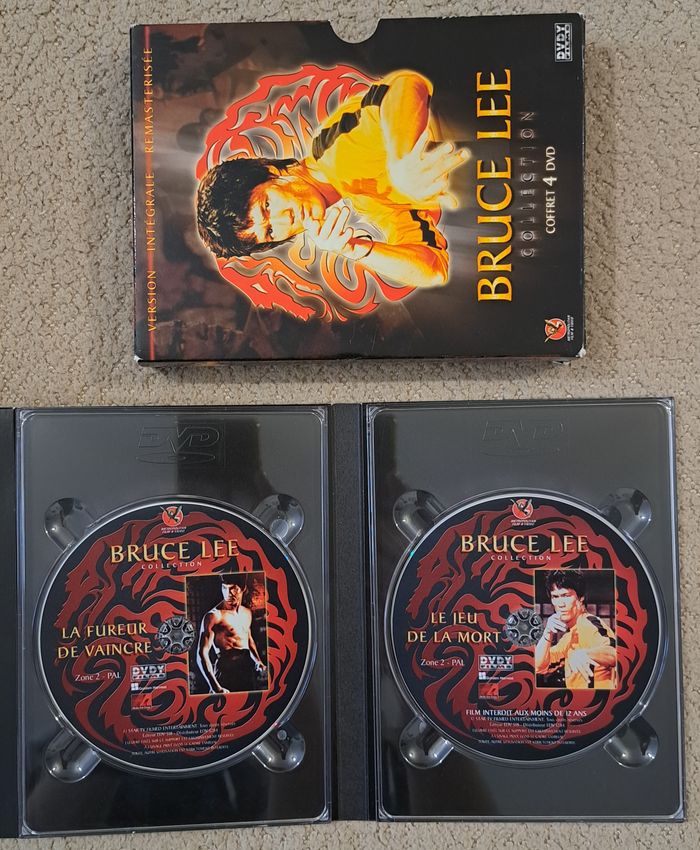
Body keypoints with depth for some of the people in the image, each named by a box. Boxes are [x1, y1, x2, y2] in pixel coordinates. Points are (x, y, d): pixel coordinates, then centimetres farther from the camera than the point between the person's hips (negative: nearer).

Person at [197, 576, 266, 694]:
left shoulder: (247, 613, 11)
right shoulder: (214, 615, -11)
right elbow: (202, 654, -17)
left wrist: (259, 662, 16)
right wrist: (215, 687, -25)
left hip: (249, 668, 6)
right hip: (227, 669, -6)